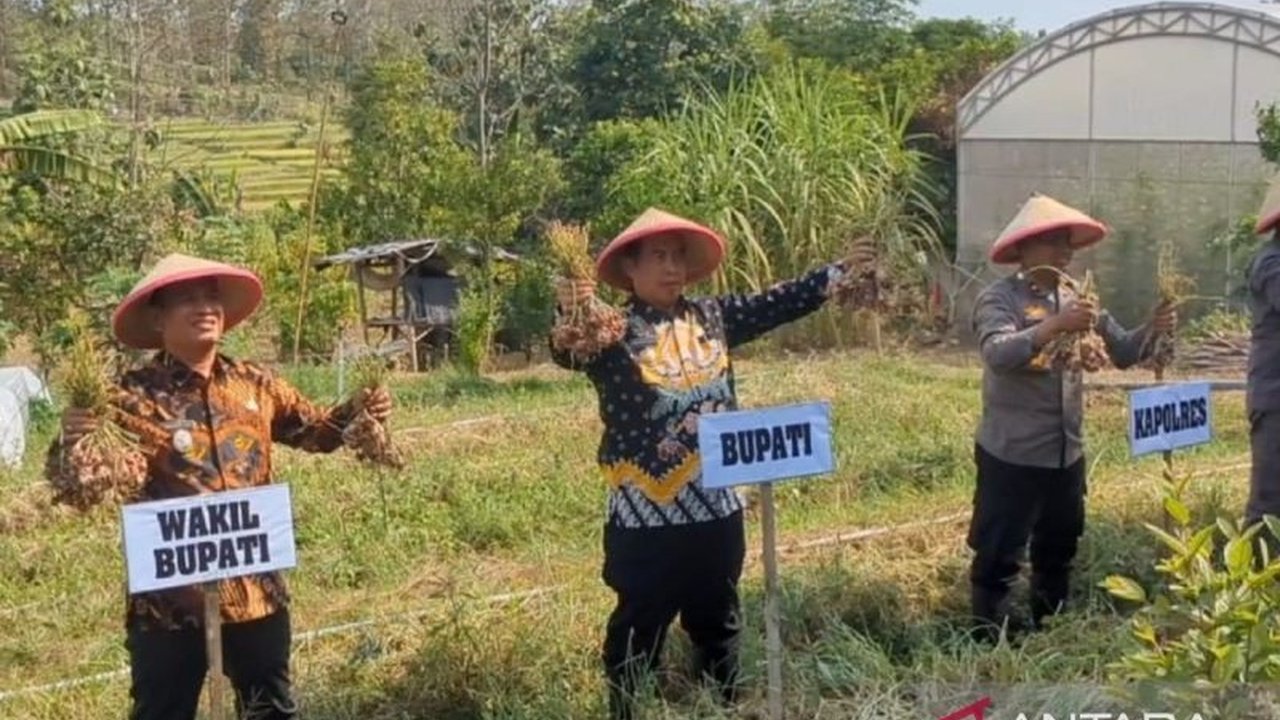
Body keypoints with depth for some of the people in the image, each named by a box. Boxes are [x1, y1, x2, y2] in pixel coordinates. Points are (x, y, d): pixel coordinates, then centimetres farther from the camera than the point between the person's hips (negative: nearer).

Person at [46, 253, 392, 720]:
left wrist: (358, 411, -2)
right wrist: (73, 440, -35)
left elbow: (317, 429, 18)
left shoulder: (254, 385, 3)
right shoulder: (135, 397, -12)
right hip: (170, 600, -4)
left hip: (257, 590, 5)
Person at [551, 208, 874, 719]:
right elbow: (568, 353, -30)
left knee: (717, 618, 21)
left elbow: (775, 305, 17)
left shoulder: (713, 316, 6)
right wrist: (570, 315, -52)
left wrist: (836, 271, 22)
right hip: (647, 511, -6)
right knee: (640, 626, 6)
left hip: (716, 504, 6)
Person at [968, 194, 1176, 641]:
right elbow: (998, 354, -29)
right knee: (998, 556, -1)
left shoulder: (1078, 301, 10)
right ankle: (989, 643, 10)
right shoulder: (999, 299, -11)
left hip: (1067, 453, 7)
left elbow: (1123, 352, 12)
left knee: (1059, 550, 19)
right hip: (1011, 454, -7)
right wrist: (1053, 326, -41)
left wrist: (1153, 330, -8)